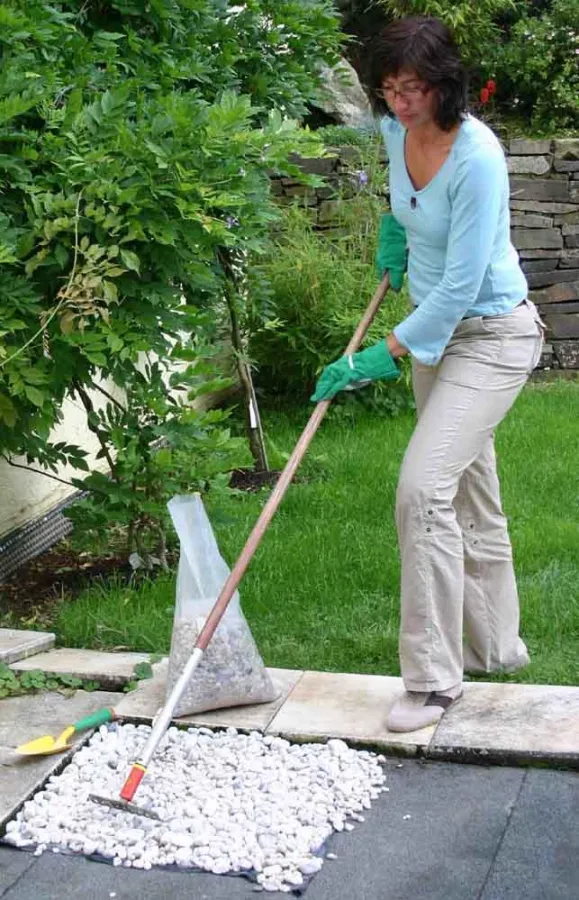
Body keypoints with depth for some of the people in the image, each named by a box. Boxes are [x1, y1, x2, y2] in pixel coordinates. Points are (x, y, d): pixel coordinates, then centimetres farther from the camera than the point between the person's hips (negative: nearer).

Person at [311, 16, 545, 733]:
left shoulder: (477, 158, -26)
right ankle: (494, 644, 32)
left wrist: (386, 354, -24)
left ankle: (432, 677, -10)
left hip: (493, 335, -8)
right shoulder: (395, 129, -2)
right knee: (470, 492, 16)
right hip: (436, 328, 8)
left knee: (424, 485, -20)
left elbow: (461, 285, -26)